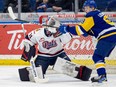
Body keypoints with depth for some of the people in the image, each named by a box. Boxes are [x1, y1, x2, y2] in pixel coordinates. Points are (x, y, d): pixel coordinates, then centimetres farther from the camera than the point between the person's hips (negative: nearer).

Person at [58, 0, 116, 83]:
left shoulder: (91, 15, -8)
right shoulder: (98, 14, 22)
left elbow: (82, 29, -13)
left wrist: (67, 28, -7)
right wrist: (87, 32, 9)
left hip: (108, 37, -10)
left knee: (97, 56, -11)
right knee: (99, 56, 17)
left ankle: (102, 75, -21)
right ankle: (103, 76, 16)